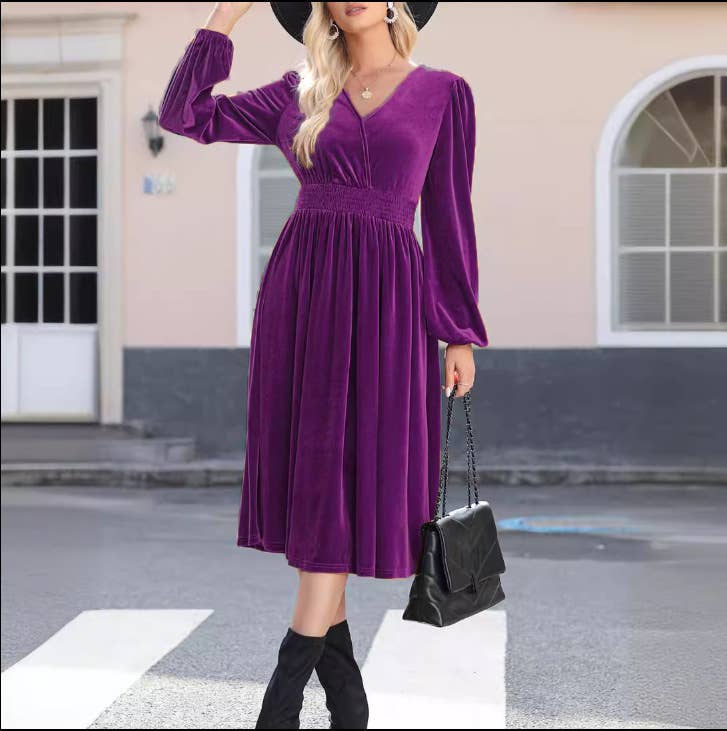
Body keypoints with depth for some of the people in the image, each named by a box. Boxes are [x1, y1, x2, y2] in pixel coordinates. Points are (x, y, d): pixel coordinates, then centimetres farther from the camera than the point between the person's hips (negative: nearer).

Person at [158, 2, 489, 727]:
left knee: (345, 481, -8)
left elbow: (449, 217, 7)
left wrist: (460, 333, 3)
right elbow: (183, 113, 9)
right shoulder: (299, 94, 13)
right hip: (300, 288, 3)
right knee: (310, 480, 3)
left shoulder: (442, 93, 8)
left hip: (384, 298, -2)